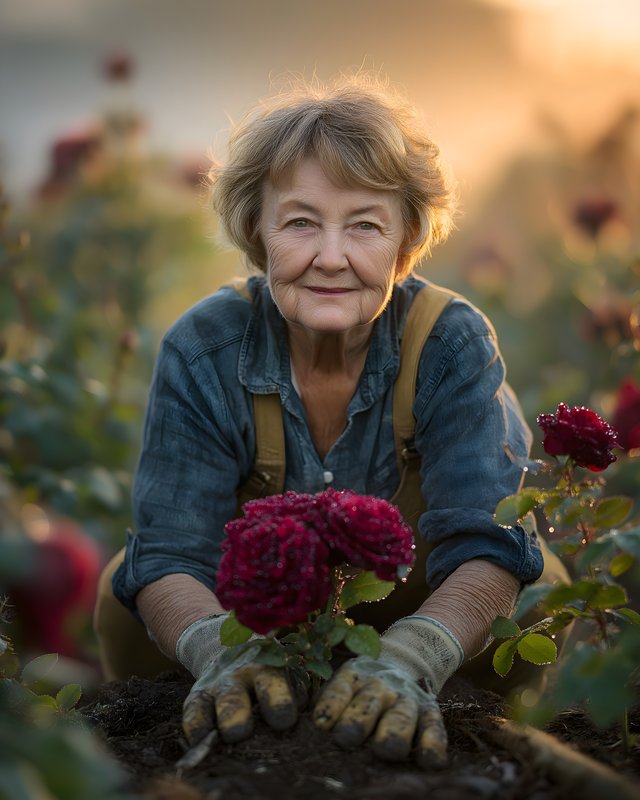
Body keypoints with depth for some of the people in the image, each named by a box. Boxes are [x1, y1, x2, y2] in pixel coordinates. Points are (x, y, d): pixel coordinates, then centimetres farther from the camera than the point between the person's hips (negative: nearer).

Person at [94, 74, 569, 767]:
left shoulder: (453, 344, -25)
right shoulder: (201, 352, -22)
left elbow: (489, 547, -36)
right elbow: (169, 556, -28)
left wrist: (409, 659, -59)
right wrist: (220, 651, -53)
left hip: (419, 612, 0)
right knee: (125, 601, -24)